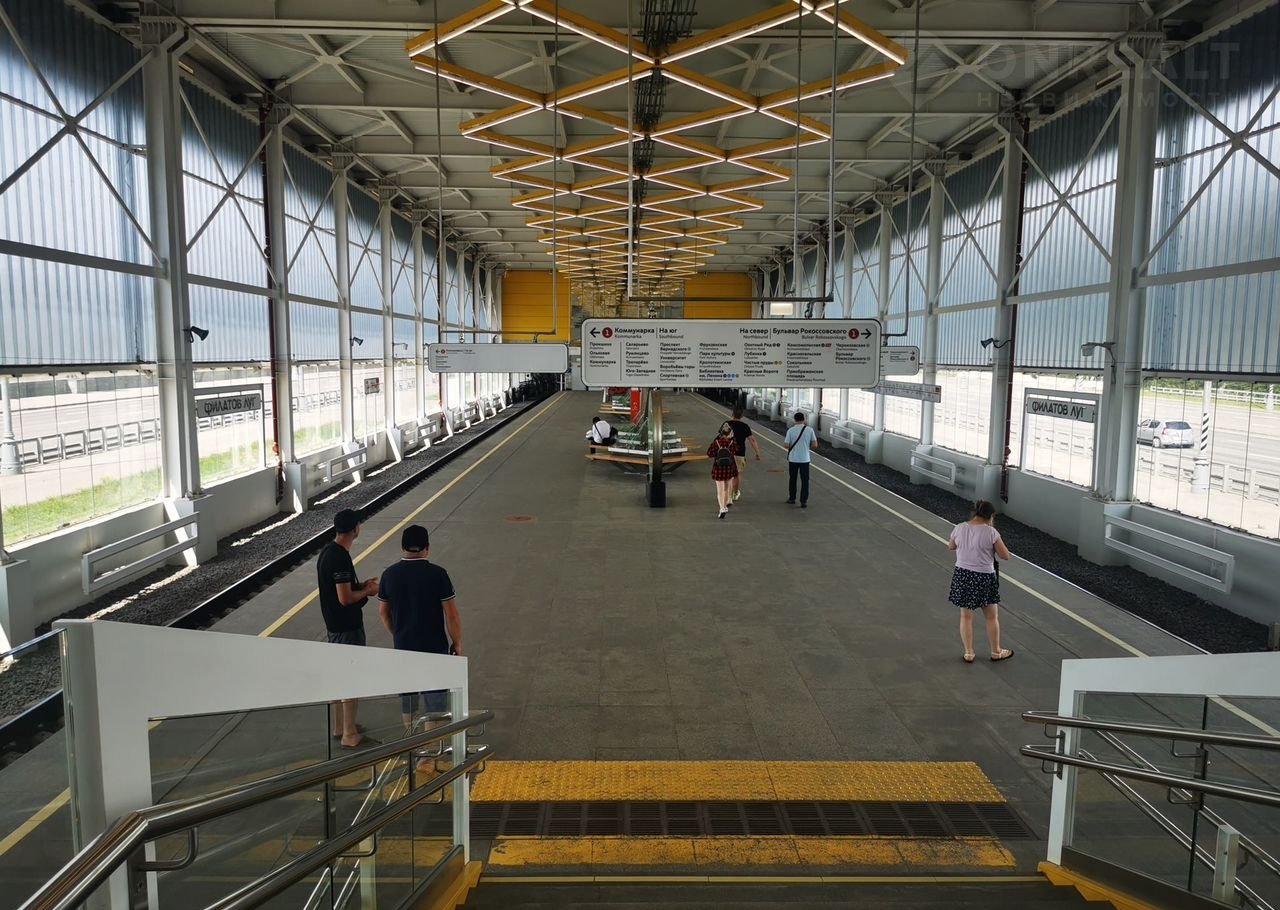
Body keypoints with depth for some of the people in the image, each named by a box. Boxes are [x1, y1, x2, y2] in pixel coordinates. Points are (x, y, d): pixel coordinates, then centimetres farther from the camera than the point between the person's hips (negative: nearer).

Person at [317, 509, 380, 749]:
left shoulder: (328, 551, 6)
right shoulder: (340, 557, -24)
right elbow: (345, 598, -25)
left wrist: (361, 584, 8)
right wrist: (368, 591, -10)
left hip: (335, 625, 10)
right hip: (347, 628, -10)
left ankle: (340, 727, 31)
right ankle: (350, 736, 7)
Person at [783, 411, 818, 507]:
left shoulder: (790, 430, -6)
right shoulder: (809, 430, -5)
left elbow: (787, 446, -7)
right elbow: (815, 446, -4)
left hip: (793, 459, 0)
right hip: (805, 459, 0)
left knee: (792, 479, 17)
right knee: (805, 480, 6)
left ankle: (792, 499, 25)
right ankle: (803, 502, 4)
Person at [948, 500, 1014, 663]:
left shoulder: (959, 528, -5)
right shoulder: (990, 532, -16)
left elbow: (951, 546, 13)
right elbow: (1005, 555, -8)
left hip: (963, 575, 3)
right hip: (984, 578, -3)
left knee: (966, 616, 15)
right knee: (992, 617, 17)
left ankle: (968, 653, 23)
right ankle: (996, 652, 31)